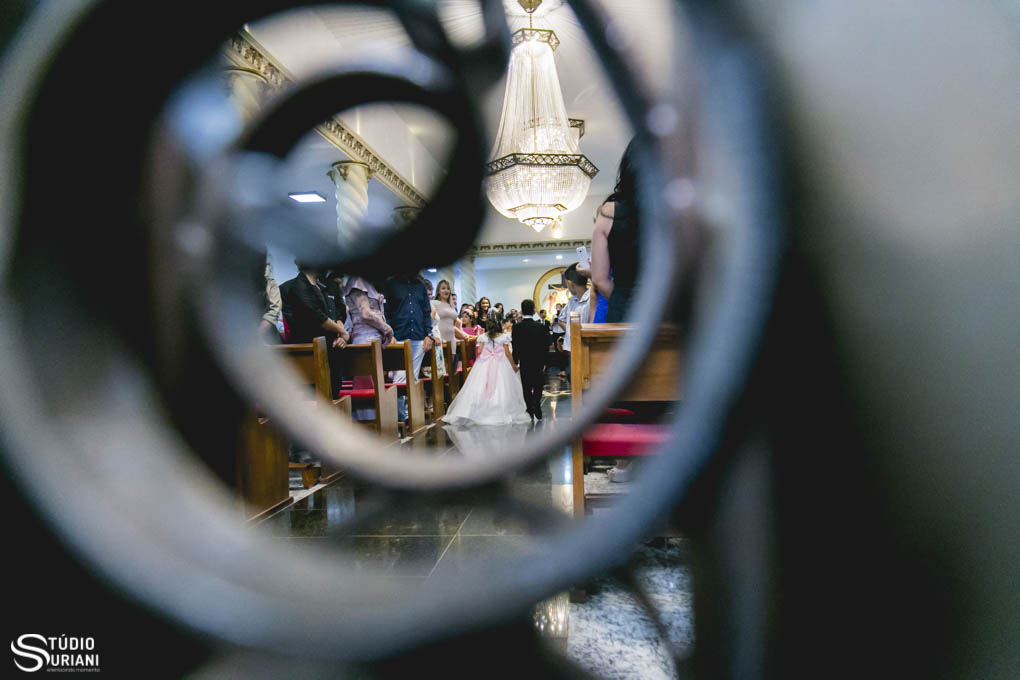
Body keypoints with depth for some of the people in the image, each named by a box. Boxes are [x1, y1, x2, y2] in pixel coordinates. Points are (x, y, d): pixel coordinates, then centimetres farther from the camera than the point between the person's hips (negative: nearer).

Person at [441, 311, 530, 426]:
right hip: (500, 366, 0)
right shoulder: (504, 337, -5)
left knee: (480, 389, 5)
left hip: (484, 366, 0)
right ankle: (501, 413, 3)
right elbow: (508, 353, -3)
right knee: (500, 389, 4)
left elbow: (479, 351, -6)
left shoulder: (483, 336, -4)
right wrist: (514, 366, 6)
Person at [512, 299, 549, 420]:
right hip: (538, 362, 2)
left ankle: (531, 411, 7)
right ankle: (537, 412, 9)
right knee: (538, 387, 14)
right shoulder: (541, 327, -5)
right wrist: (544, 363, 7)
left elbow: (515, 347, -10)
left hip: (524, 362, -2)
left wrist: (515, 362, -1)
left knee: (527, 388, 8)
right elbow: (545, 346, -2)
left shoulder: (517, 327, -11)